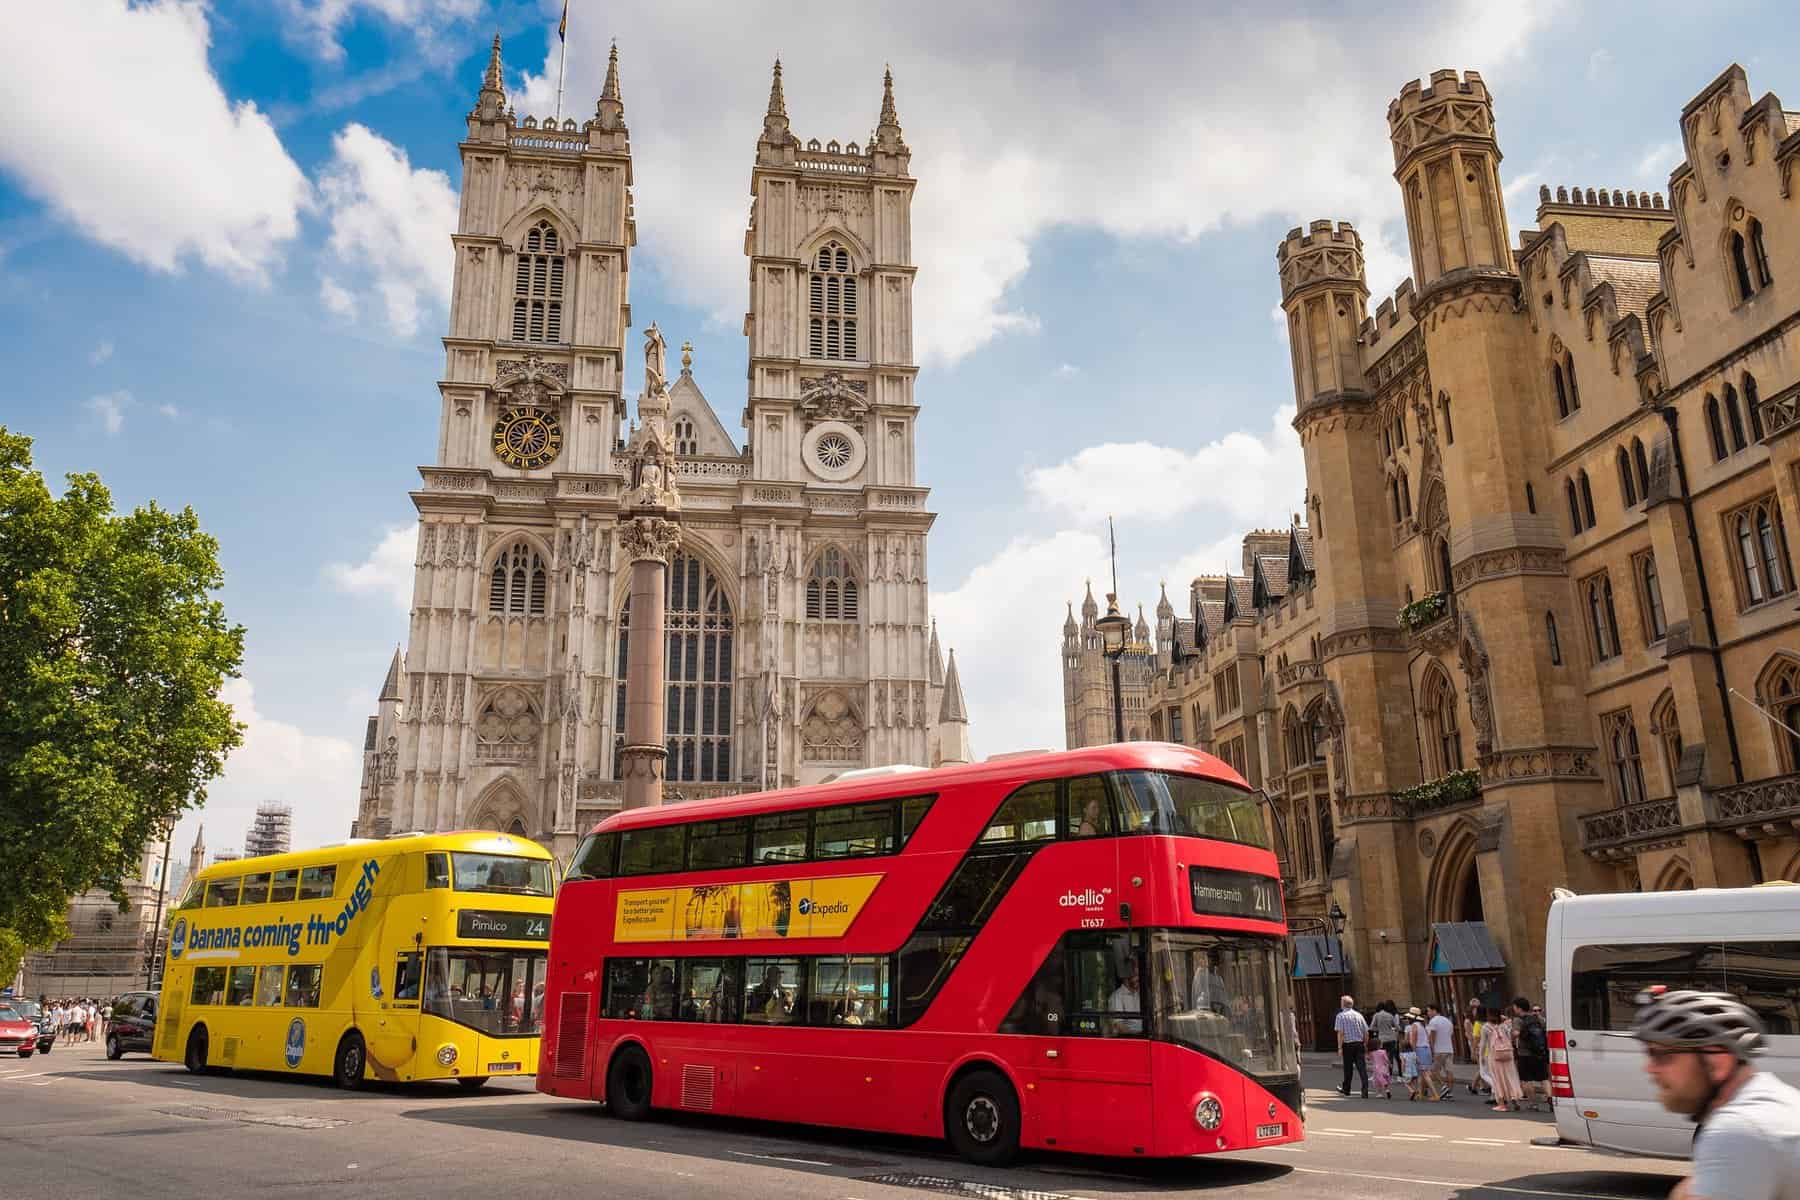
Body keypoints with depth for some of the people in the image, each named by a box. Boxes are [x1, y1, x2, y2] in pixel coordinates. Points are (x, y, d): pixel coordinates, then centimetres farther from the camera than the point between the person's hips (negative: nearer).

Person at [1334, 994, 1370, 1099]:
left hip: (1347, 1044, -3)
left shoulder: (1341, 1016, -4)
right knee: (1362, 1068, -2)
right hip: (1359, 1044, 3)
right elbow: (1366, 1032, 8)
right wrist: (1365, 1045, 18)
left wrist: (1340, 1047, -9)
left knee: (1348, 1068, 10)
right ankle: (1365, 1092, -10)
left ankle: (1346, 1090, 25)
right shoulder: (1359, 1015, 9)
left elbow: (1340, 1033, -11)